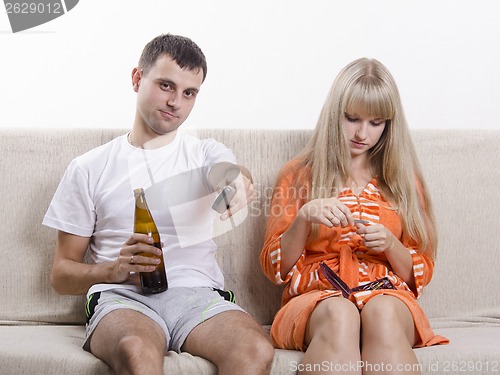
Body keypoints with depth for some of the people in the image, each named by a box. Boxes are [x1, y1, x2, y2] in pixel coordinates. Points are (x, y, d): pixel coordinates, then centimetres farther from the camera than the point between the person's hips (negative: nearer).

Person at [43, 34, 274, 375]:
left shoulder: (207, 153, 18)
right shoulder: (89, 169, 15)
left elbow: (231, 173, -8)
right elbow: (61, 275, 15)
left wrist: (237, 179, -34)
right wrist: (116, 268, -7)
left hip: (198, 294, 2)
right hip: (123, 296, -2)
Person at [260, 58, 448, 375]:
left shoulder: (403, 181, 19)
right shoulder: (298, 175, 15)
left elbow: (420, 274, 16)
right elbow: (275, 268, 8)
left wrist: (390, 245, -6)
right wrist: (305, 218, -10)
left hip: (387, 297, 1)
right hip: (315, 299, -1)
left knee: (382, 313, -38)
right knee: (338, 314, -39)